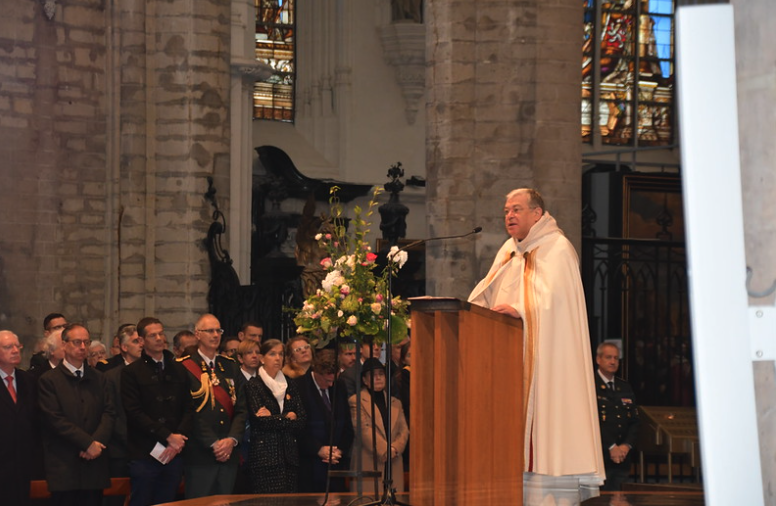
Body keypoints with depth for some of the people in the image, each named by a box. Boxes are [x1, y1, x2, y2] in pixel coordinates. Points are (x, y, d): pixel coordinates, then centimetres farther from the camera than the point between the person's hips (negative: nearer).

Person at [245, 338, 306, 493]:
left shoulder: (290, 386, 16)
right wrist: (288, 418, -1)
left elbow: (301, 421, 5)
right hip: (265, 456, -5)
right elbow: (261, 422, -11)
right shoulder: (254, 386, 1)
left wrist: (274, 418, -7)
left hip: (289, 456, 5)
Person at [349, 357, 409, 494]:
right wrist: (384, 451, -12)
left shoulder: (395, 403, 20)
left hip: (394, 466, 5)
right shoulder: (356, 401, 3)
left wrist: (395, 448, -8)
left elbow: (404, 430, 12)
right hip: (369, 464, -5)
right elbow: (364, 429, -7)